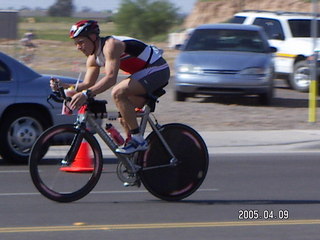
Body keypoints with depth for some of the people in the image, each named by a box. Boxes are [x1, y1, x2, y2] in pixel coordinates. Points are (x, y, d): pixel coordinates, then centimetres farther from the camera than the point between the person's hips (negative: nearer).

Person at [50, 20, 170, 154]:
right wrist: (64, 86, -9)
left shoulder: (110, 45, -24)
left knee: (118, 93, -28)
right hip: (144, 73, 11)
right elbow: (88, 83, 8)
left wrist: (86, 94, -45)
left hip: (158, 70, -11)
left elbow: (111, 78, -36)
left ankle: (138, 140, -23)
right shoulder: (93, 58, 7)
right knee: (124, 114, 10)